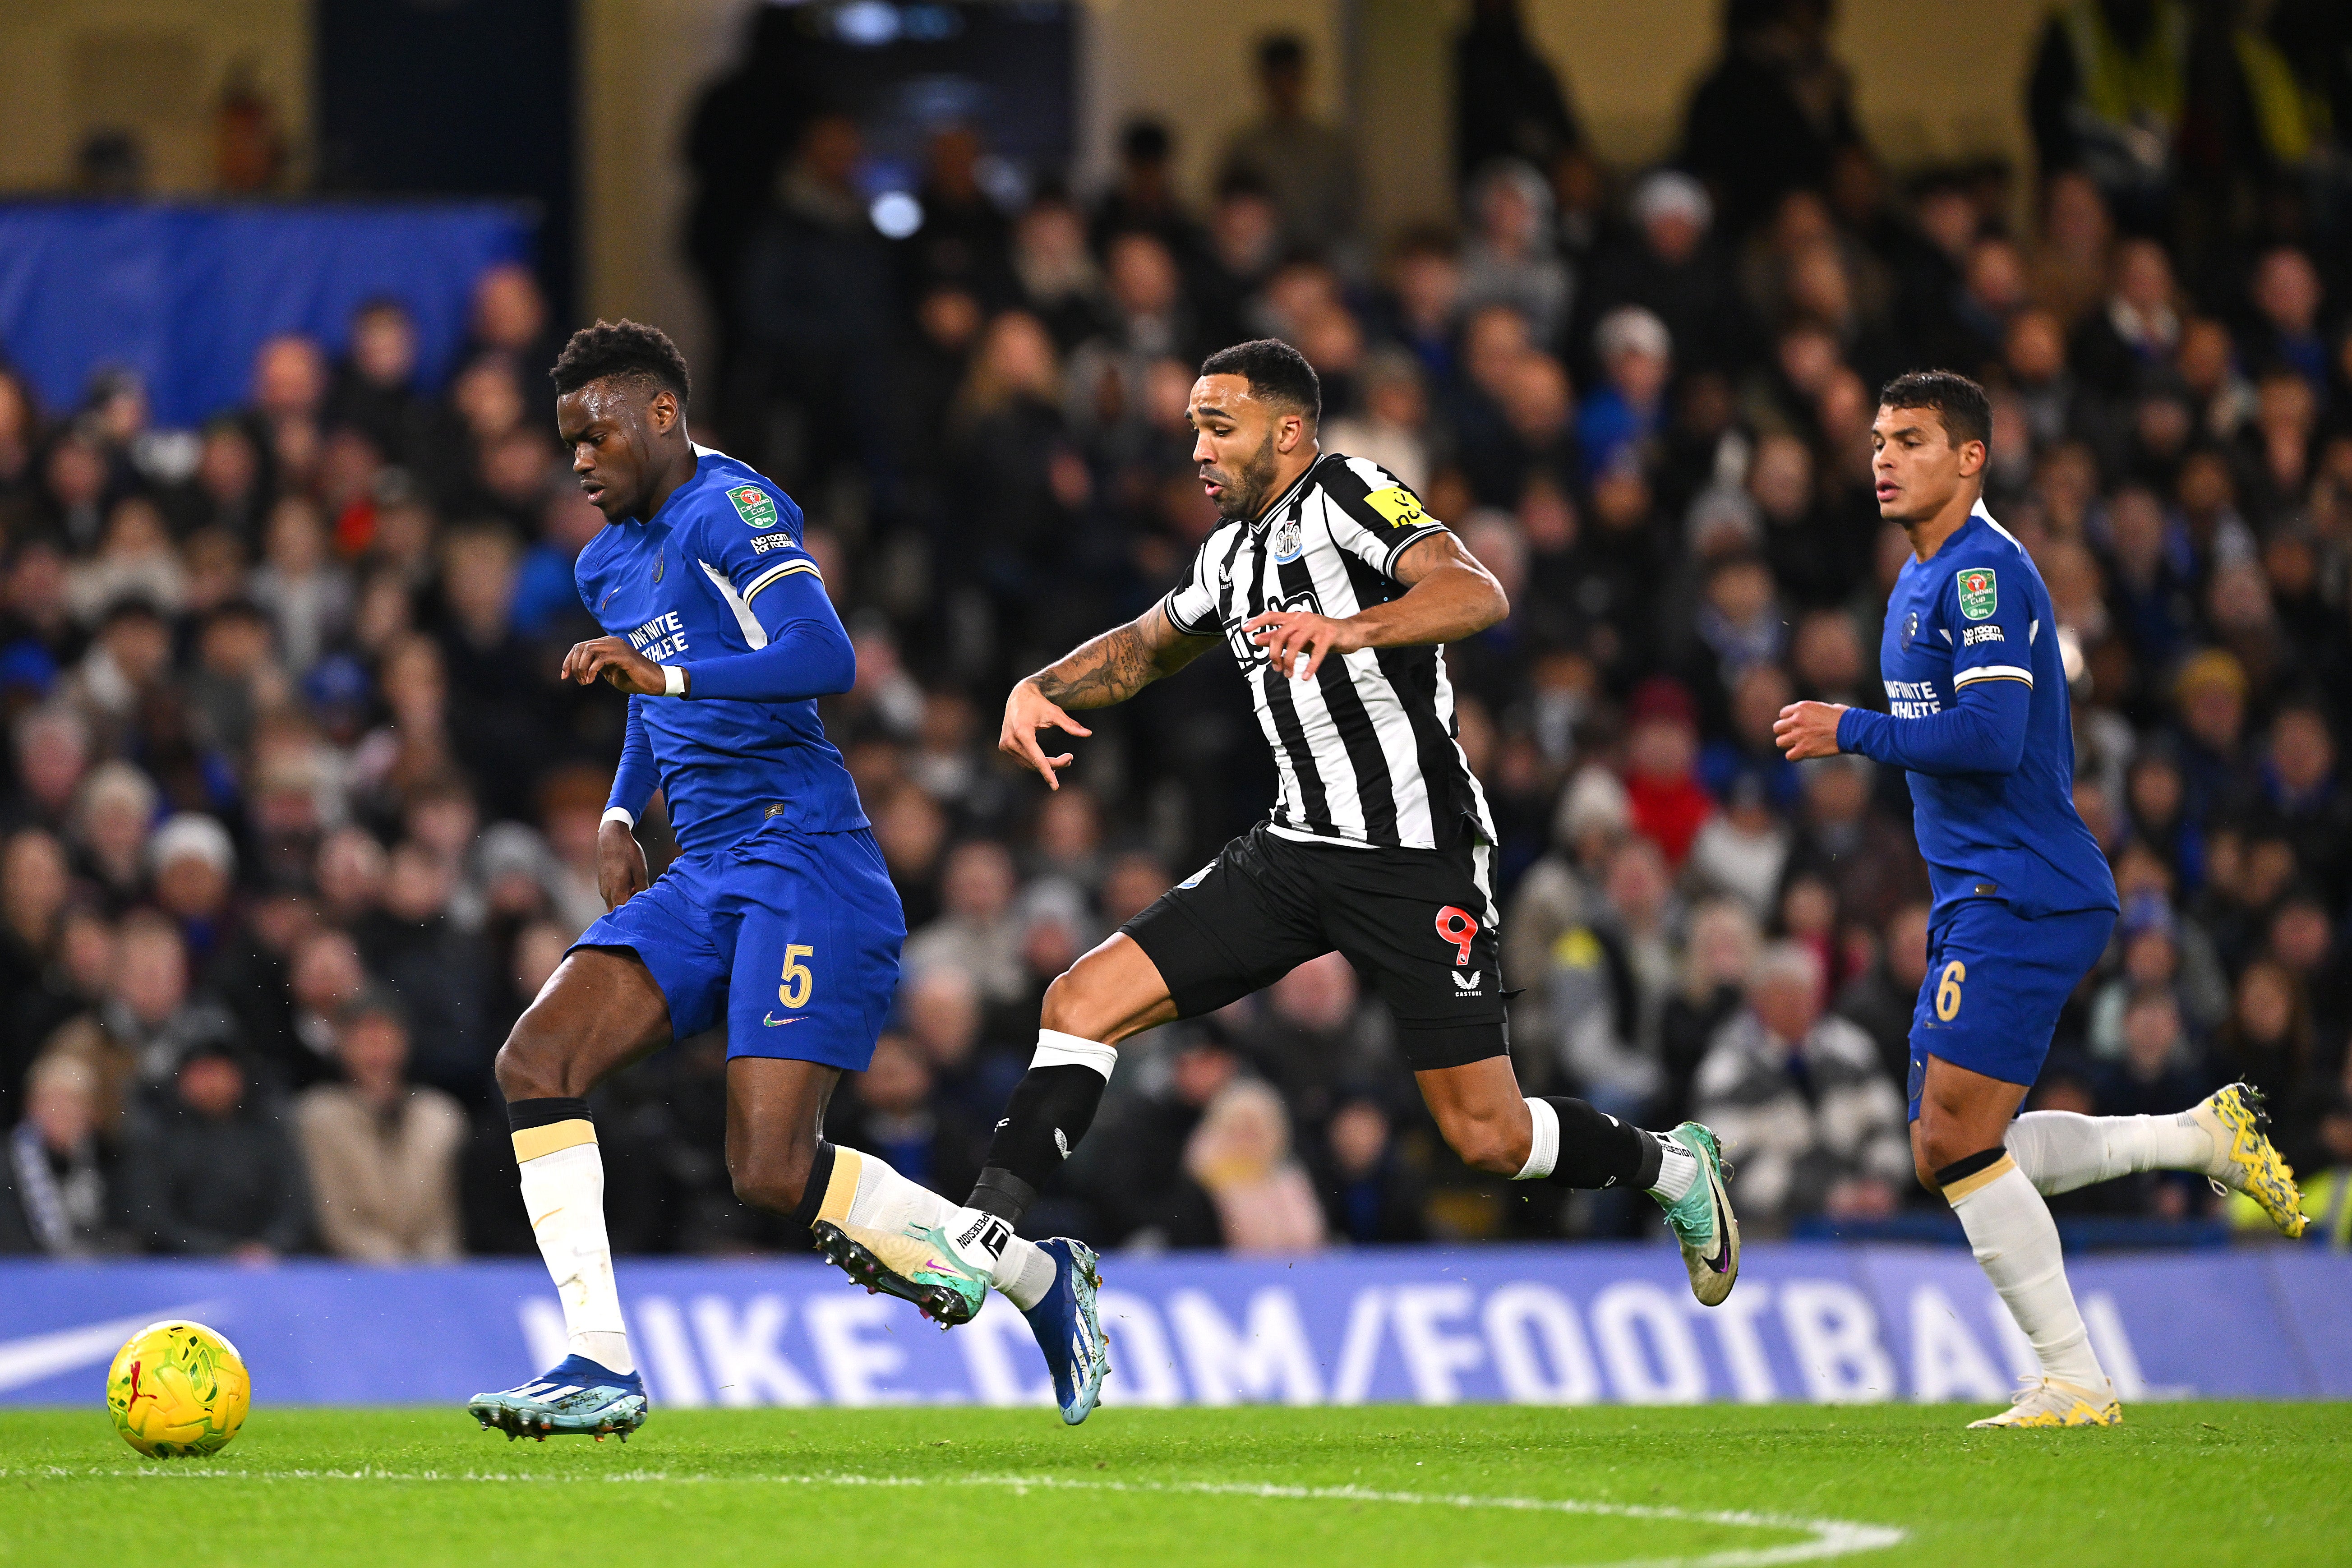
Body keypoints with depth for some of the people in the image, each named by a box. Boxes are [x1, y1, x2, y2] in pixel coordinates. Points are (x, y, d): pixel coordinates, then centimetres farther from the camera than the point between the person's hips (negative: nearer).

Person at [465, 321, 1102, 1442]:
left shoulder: (730, 511, -9)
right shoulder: (611, 560, 19)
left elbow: (825, 658, -24)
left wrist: (663, 674, -33)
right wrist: (621, 815, 21)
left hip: (803, 864, -9)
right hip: (704, 877, 9)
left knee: (774, 1174, -17)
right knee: (536, 1061, -11)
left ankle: (1037, 1274, 5)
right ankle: (600, 1369, -11)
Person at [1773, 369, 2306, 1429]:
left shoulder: (1983, 569, -13)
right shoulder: (1923, 578, 19)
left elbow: (1993, 736, -23)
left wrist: (1853, 732, -16)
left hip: (2020, 897, -10)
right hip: (1976, 900, 10)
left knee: (1961, 1142, -13)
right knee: (1947, 1155, 7)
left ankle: (2074, 1383, -7)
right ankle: (2204, 1137, 14)